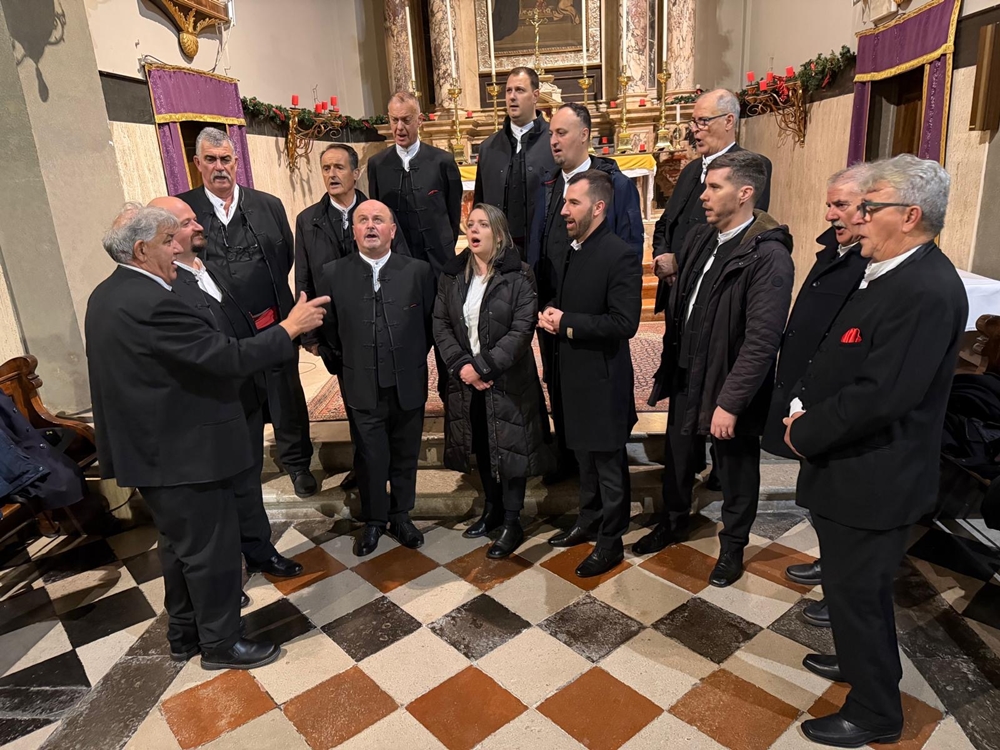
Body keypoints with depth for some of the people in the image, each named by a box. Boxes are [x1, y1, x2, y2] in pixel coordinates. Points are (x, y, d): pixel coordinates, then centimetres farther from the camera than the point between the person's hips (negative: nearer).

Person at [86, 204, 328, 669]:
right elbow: (228, 358, -28)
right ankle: (220, 643, 24)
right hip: (182, 452, -10)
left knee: (179, 542, 23)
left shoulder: (107, 296, 7)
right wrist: (288, 329, -19)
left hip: (148, 447, 11)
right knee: (210, 547, 6)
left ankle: (184, 633, 39)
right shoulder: (151, 304, -26)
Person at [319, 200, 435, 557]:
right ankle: (374, 520, 34)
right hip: (363, 387, 0)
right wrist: (341, 368, 5)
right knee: (371, 459, 11)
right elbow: (329, 329, 4)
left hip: (409, 384, 1)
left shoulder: (418, 271, -3)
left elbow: (429, 323, 4)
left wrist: (415, 360, 7)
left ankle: (401, 515, 38)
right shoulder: (333, 274, -3)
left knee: (405, 456, 16)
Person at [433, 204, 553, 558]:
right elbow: (440, 323, 2)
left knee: (509, 449, 3)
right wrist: (461, 364, -12)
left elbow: (523, 329, -17)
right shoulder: (452, 275, 5)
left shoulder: (518, 276, -10)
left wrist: (483, 367, -20)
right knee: (482, 448, 16)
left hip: (508, 380, -5)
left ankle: (512, 523, 17)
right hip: (467, 381, 5)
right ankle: (492, 509, 34)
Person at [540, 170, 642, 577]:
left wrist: (567, 323, -20)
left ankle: (611, 541, 22)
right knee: (585, 455, 21)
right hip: (573, 372, 8)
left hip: (602, 378, -8)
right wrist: (550, 314, -3)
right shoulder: (570, 249, 9)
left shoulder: (620, 255, -17)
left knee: (608, 461, 6)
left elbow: (625, 323, -22)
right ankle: (588, 521, 39)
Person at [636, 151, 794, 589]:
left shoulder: (768, 256, -20)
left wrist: (730, 402, -24)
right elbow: (677, 311, 6)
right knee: (676, 455, 22)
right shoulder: (699, 239, 3)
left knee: (735, 468, 15)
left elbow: (762, 340, -24)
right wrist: (665, 371, 7)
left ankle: (733, 545, 38)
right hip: (685, 376, 7)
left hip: (728, 385, -6)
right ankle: (674, 523, 47)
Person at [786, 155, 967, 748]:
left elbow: (881, 395, -29)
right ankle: (864, 661, 50)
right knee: (852, 581, 26)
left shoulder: (926, 291, -25)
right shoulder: (889, 272, 7)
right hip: (853, 465, 9)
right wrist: (803, 404, -1)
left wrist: (805, 434, -16)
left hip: (873, 477, -9)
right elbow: (839, 357, 13)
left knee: (856, 589, 8)